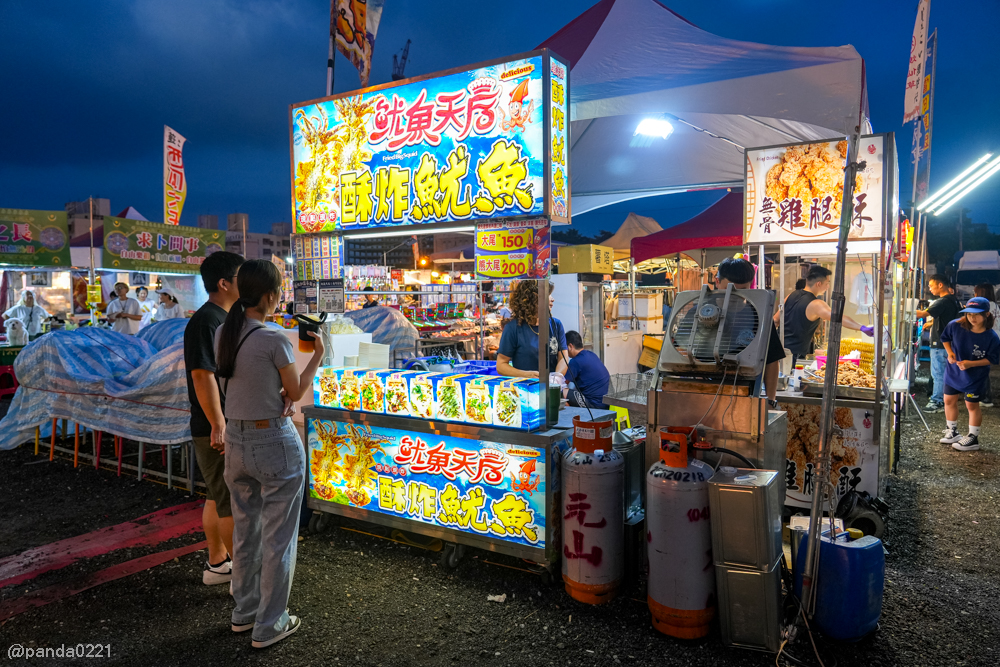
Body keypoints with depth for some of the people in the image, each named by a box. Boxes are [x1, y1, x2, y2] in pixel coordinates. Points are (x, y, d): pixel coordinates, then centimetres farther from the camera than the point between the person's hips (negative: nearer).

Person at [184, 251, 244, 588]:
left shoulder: (223, 319, 14)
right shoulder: (206, 321, -18)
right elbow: (203, 376, -25)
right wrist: (218, 425, -25)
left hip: (230, 425, 10)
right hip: (218, 430, -10)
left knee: (218, 497, 18)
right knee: (233, 503, -2)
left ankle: (217, 564, 30)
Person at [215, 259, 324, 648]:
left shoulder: (222, 334, 1)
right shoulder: (274, 340, -20)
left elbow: (234, 384, 9)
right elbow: (296, 392, -7)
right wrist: (318, 355, 4)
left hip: (235, 441, 7)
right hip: (275, 443, -7)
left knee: (245, 530, 21)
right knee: (278, 537, 8)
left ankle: (244, 612, 37)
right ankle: (269, 626, 21)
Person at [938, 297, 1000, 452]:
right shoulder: (955, 326, -17)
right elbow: (945, 338, 3)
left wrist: (971, 363, -24)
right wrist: (949, 352, -13)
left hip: (975, 377, -4)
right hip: (953, 372, 4)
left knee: (972, 405, 7)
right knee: (949, 401, 13)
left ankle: (973, 438, 23)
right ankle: (953, 432, 33)